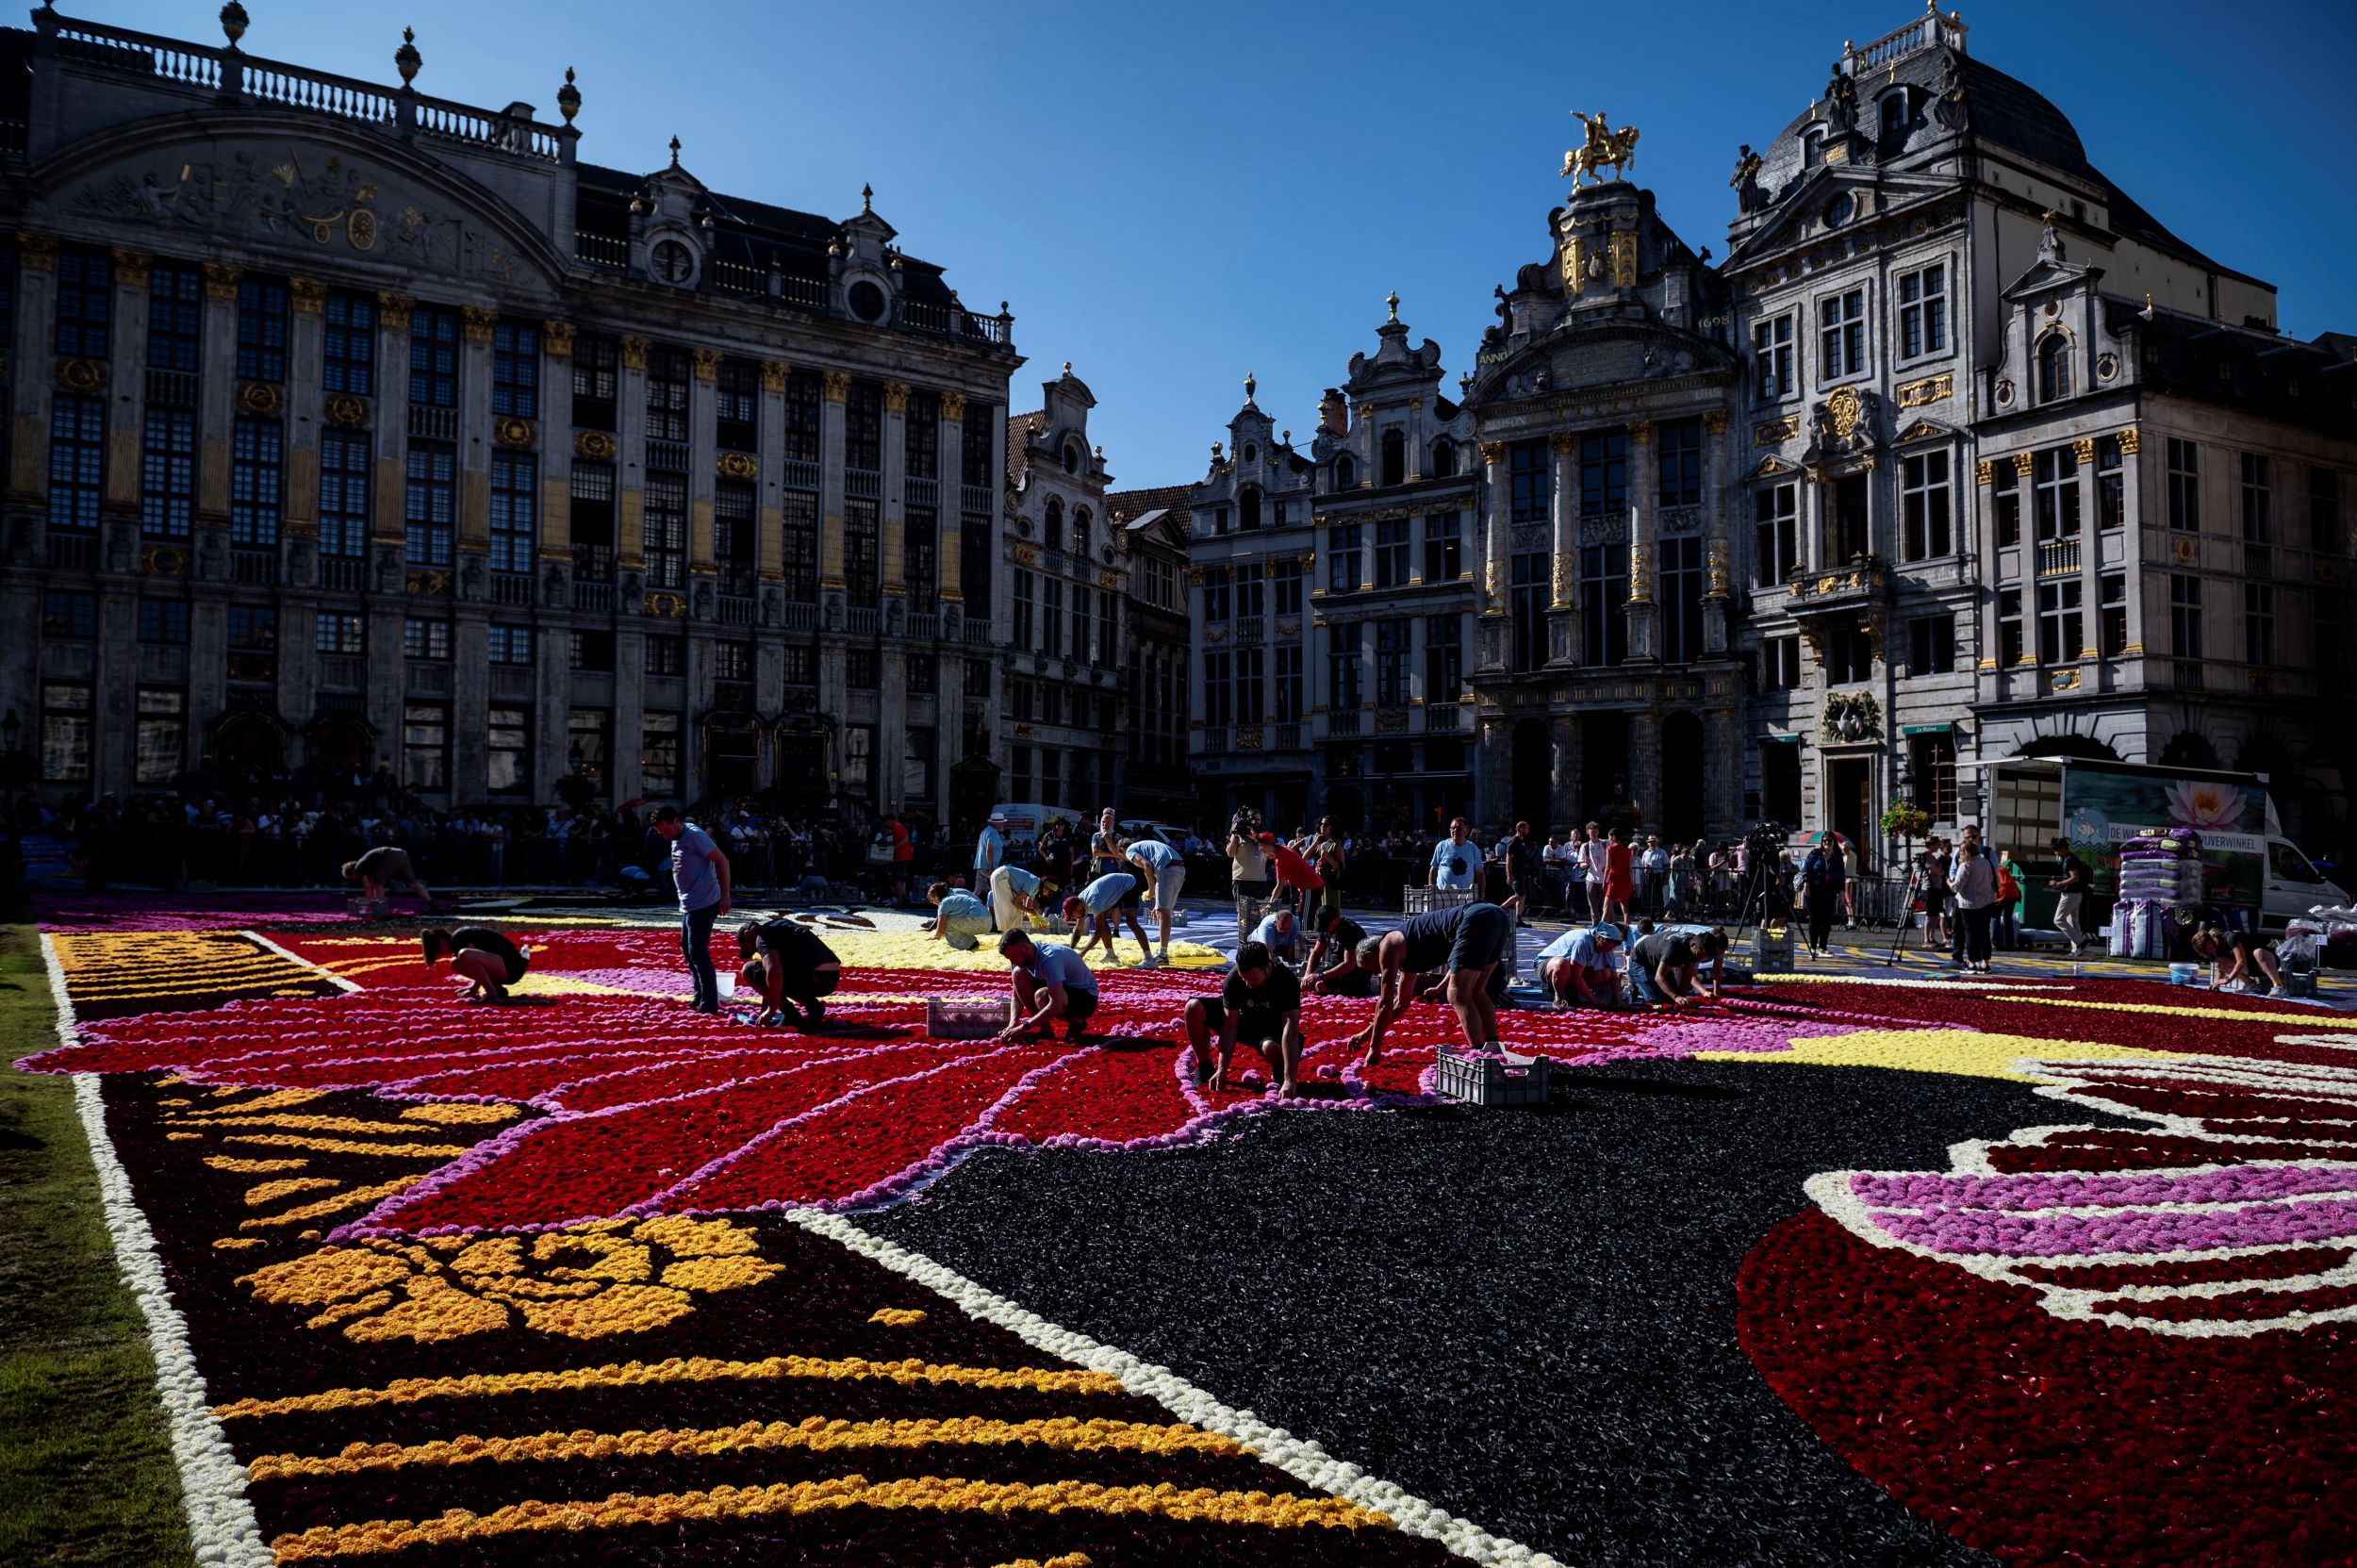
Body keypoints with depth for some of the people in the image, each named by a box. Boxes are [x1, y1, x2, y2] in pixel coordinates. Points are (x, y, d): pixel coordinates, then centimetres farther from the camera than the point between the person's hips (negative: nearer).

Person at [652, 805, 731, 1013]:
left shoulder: (694, 836, -16)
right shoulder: (677, 839, 12)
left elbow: (722, 861, -18)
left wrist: (724, 895, -20)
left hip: (703, 904, -10)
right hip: (688, 904, 10)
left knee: (698, 952, -10)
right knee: (687, 949, 16)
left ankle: (709, 1004, -5)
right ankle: (700, 997, 26)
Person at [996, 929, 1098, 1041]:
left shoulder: (1049, 958, -32)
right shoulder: (1020, 958, -7)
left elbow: (1056, 1005, -39)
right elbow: (1017, 996, 0)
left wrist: (1023, 1027, -37)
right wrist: (1012, 1023, -19)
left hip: (1086, 998, -8)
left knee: (1042, 996, -35)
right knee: (1019, 973, -9)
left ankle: (1077, 1022, -6)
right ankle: (1045, 1029, -4)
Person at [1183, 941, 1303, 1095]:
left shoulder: (1286, 980, -34)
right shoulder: (1233, 979, -26)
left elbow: (1290, 1030, -41)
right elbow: (1230, 1026, -23)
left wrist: (1289, 1081, -48)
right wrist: (1222, 1070, -29)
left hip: (1272, 1025, -3)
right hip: (1242, 1017, 3)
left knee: (1271, 1047, -40)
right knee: (1194, 1008, -20)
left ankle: (1280, 1072, -3)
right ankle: (1205, 1068, -1)